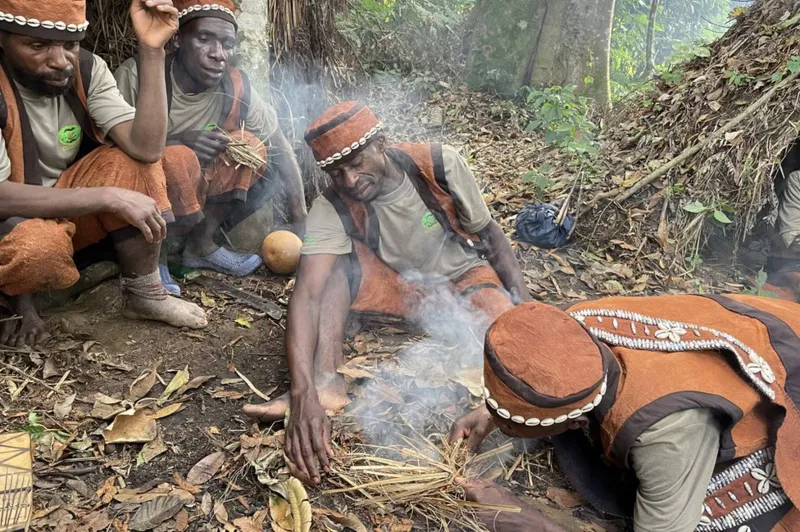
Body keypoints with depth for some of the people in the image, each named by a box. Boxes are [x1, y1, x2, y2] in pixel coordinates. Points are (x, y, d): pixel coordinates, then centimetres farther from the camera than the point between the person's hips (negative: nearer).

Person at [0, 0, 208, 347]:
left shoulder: (87, 69, -11)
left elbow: (146, 149, -25)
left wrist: (151, 49, -30)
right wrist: (109, 196, -34)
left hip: (70, 211, 5)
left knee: (131, 162, -21)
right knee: (37, 247, -38)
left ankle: (143, 294, -10)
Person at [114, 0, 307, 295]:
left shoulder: (236, 87, -11)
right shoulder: (137, 75, -22)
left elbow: (281, 149, -5)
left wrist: (300, 220, -8)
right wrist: (181, 140, -31)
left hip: (188, 198, 5)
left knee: (250, 145, -9)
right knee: (178, 158, -33)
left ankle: (201, 247, -1)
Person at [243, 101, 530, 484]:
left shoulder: (442, 165, -23)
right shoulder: (331, 211, -23)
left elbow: (490, 235, -8)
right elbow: (307, 295, -35)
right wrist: (303, 394, -50)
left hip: (463, 276, -1)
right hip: (399, 286, 1)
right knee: (338, 262, -28)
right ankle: (324, 383, -36)